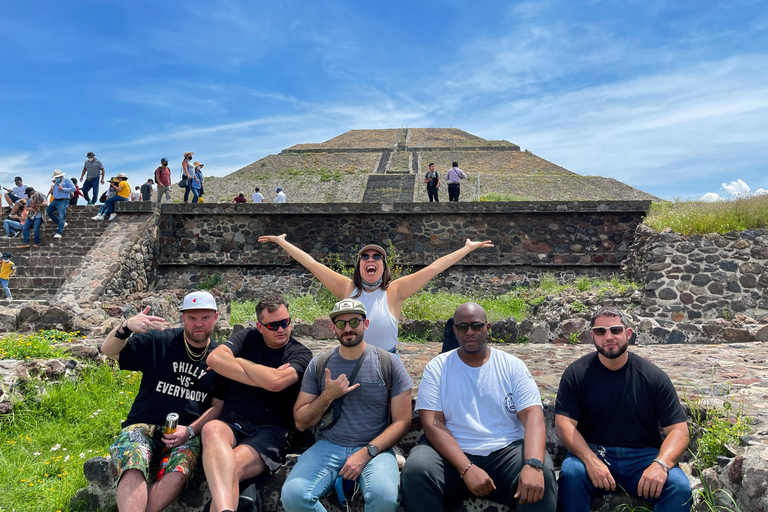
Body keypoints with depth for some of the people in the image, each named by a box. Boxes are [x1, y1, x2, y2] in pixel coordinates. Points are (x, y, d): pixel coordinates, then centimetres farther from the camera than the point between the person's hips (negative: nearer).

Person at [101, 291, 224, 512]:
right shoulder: (159, 341, 6)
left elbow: (219, 406, 8)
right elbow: (109, 351, -1)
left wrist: (190, 431, -10)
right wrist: (126, 327, -23)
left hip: (188, 433, 0)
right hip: (143, 426, 0)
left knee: (178, 473, -33)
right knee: (133, 469, -33)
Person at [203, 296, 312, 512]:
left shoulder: (300, 354, 3)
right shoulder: (249, 338, 11)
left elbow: (276, 381, -18)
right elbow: (215, 358, -9)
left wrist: (239, 362, -3)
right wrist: (263, 378, -11)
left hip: (270, 431, -2)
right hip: (232, 423, 2)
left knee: (232, 466, -34)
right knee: (212, 429, -35)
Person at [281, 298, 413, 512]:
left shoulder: (389, 363, 0)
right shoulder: (318, 365, 6)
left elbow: (402, 421, -2)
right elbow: (301, 422, 7)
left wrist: (366, 453, -14)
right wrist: (327, 397, -10)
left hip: (375, 448, -2)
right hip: (328, 446, 2)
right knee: (292, 494, -26)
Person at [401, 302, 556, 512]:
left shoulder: (512, 366, 3)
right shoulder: (437, 367, 1)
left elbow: (533, 416, -8)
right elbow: (432, 423, -8)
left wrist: (533, 464, -28)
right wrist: (467, 469, -22)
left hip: (506, 450, 0)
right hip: (452, 453, 0)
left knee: (542, 473, -29)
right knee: (416, 470, -29)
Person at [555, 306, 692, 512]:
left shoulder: (653, 376, 1)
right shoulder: (576, 373, -1)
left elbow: (678, 429, -2)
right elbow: (564, 423, -9)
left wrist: (661, 464, -22)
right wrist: (591, 460, -26)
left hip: (643, 456, 1)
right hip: (592, 452, -1)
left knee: (680, 486, -26)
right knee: (571, 472, -32)